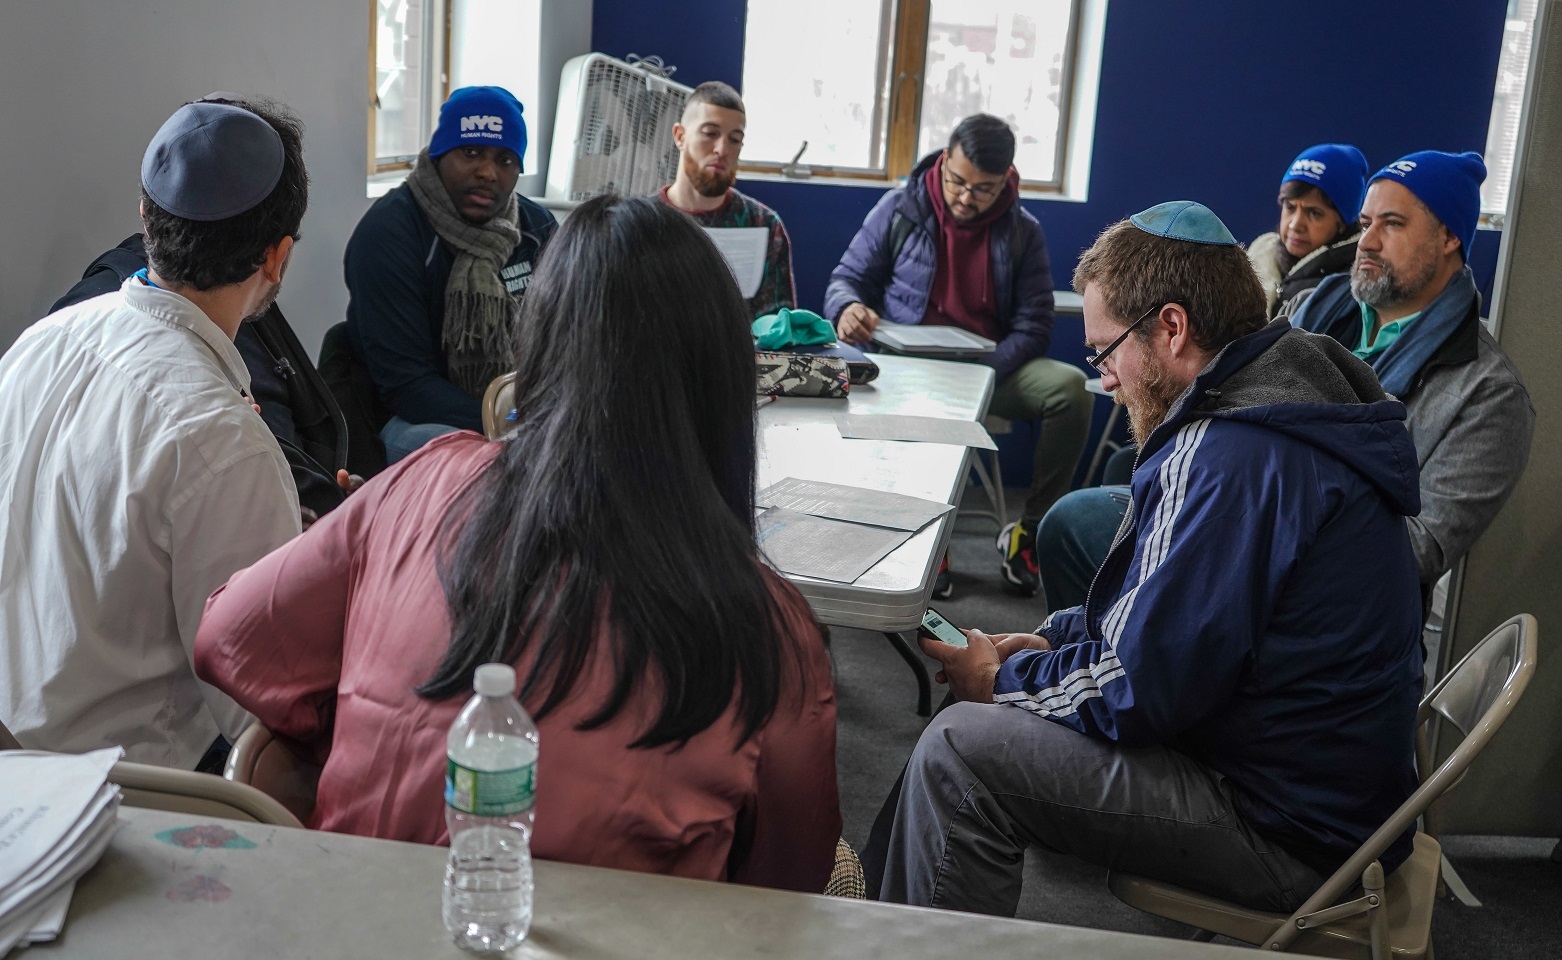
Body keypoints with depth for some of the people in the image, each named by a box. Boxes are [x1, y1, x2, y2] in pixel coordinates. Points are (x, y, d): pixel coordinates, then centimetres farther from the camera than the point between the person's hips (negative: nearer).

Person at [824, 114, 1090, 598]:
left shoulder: (1023, 232, 5)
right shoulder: (900, 209, 1)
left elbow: (1033, 326, 0)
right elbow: (846, 279, 6)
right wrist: (847, 308, -21)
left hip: (993, 367, 2)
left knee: (1070, 386, -27)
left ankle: (1028, 531, -12)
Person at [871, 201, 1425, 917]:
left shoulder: (1228, 456, -25)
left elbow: (1141, 690, -24)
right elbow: (1176, 608, 20)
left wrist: (1004, 679, -7)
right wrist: (1058, 638, 9)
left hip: (1288, 833, -11)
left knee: (957, 753, -15)